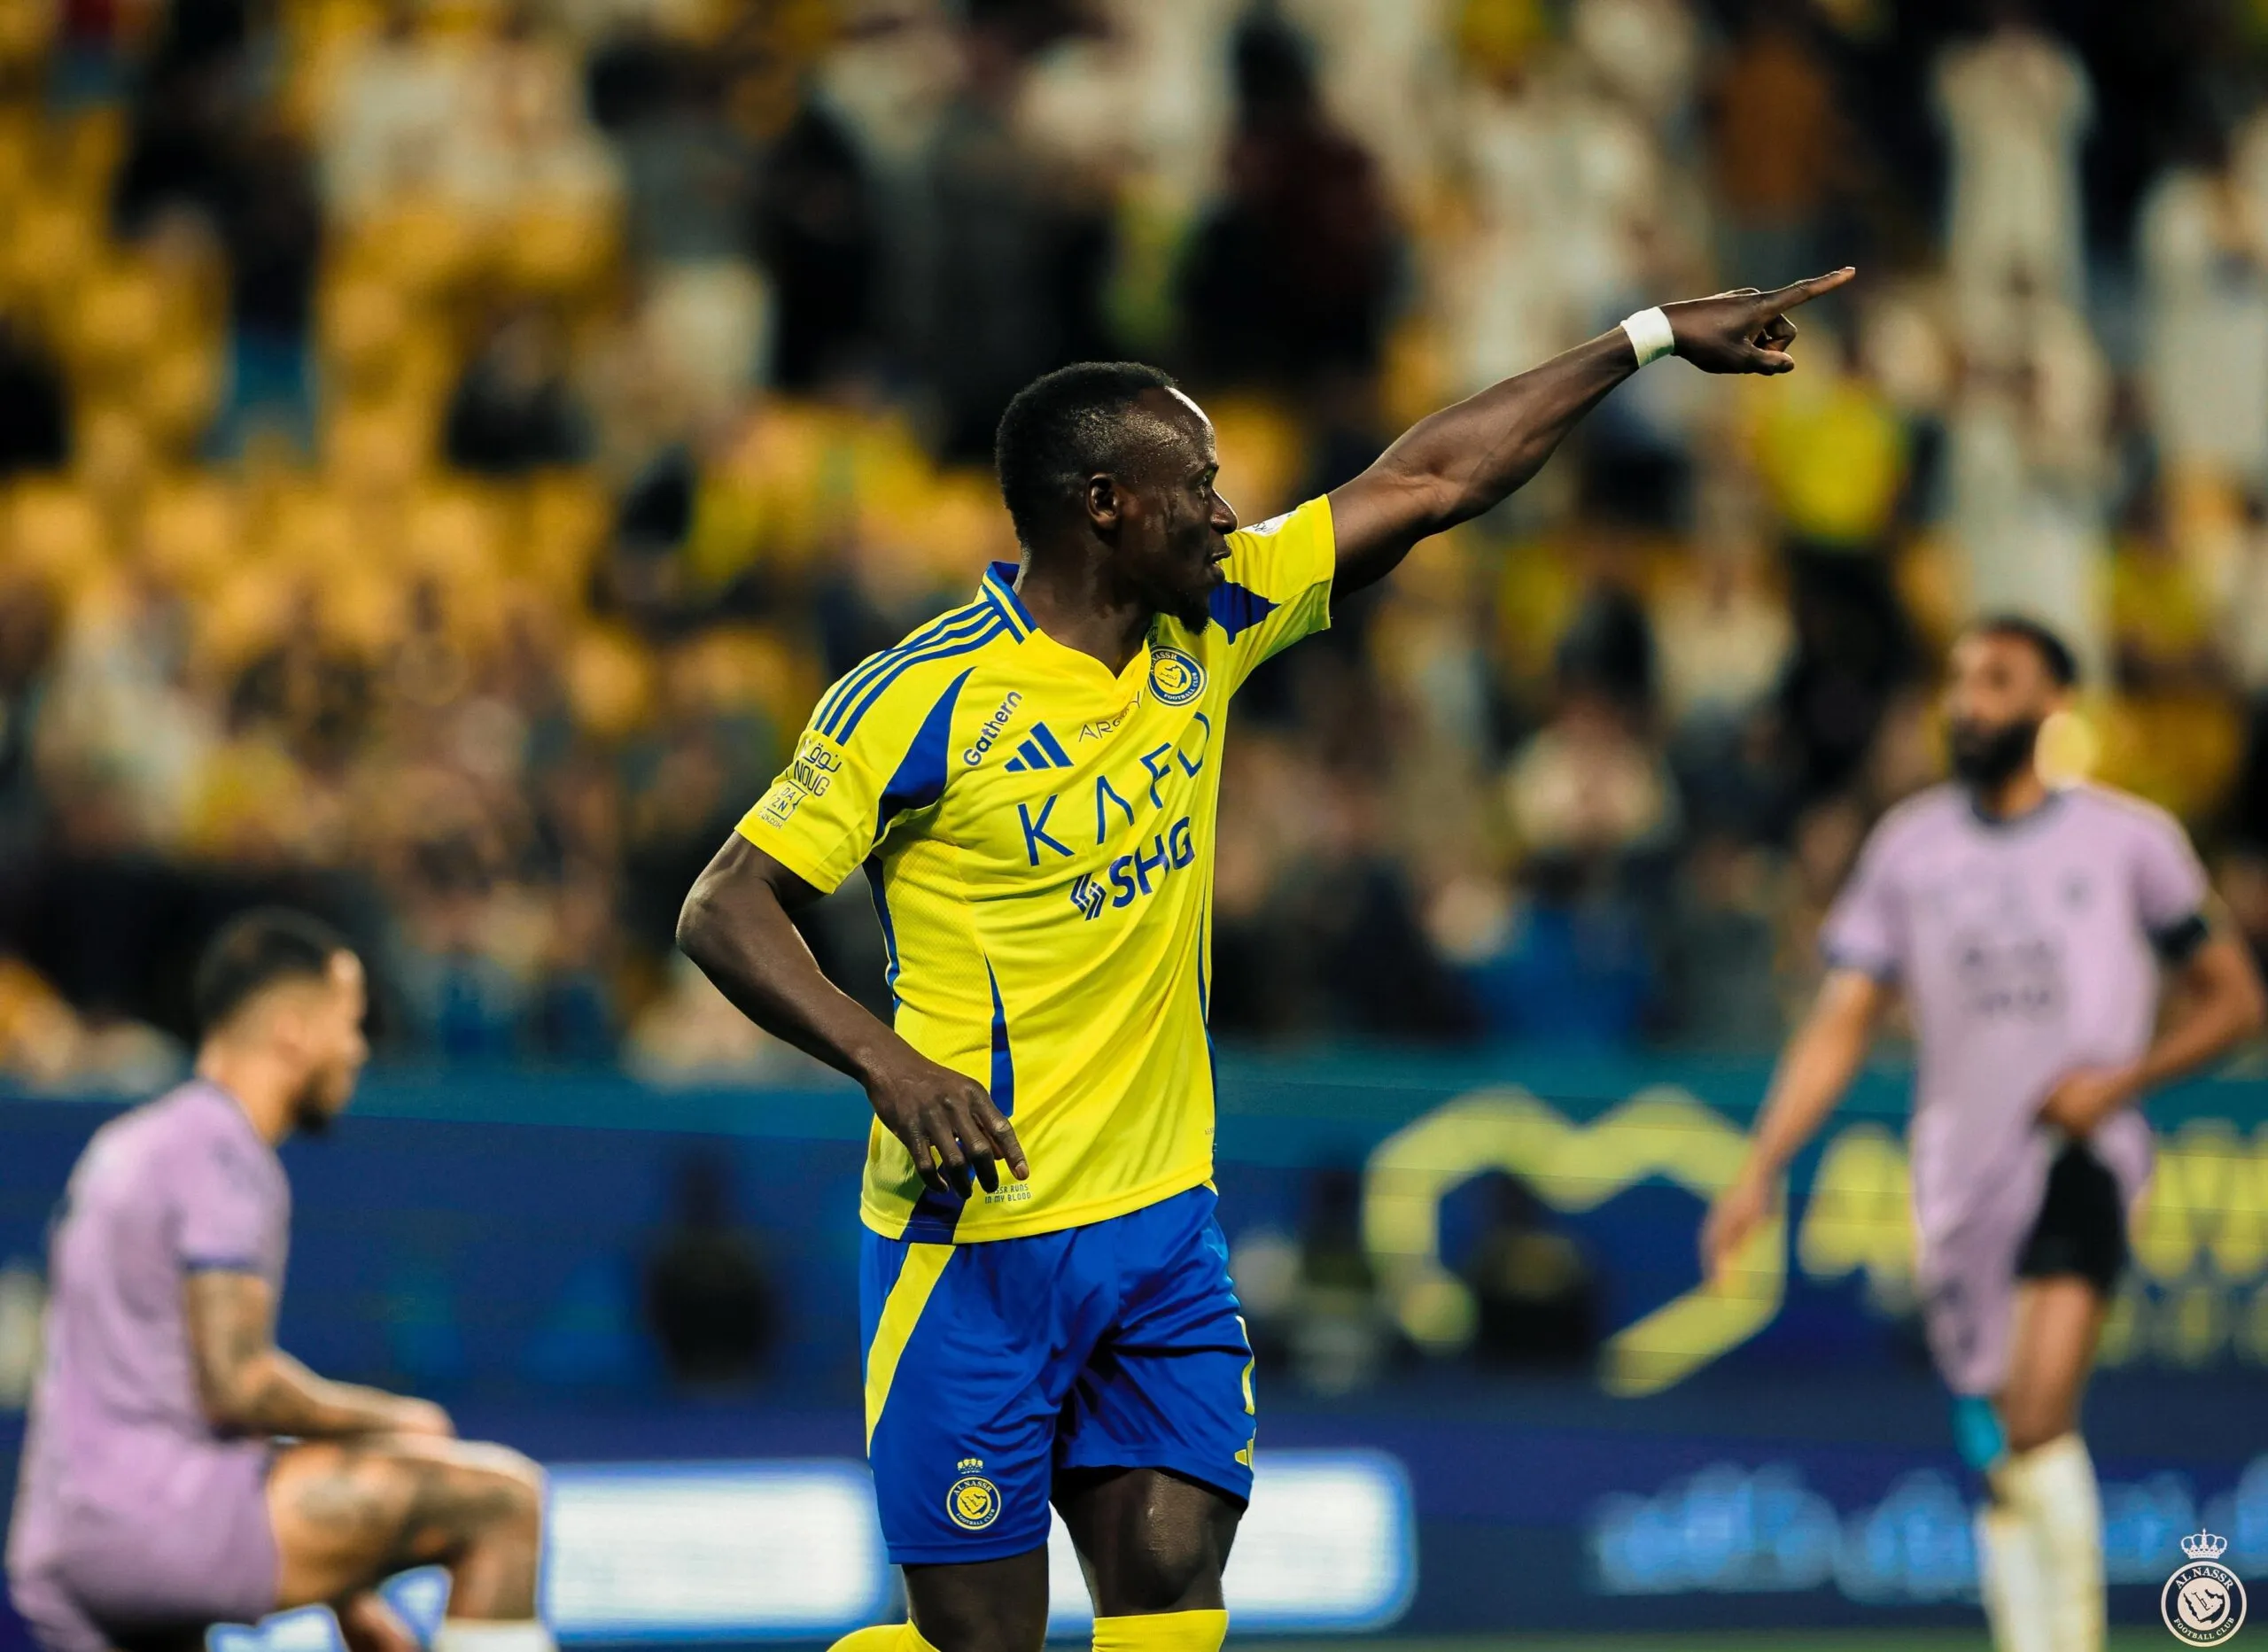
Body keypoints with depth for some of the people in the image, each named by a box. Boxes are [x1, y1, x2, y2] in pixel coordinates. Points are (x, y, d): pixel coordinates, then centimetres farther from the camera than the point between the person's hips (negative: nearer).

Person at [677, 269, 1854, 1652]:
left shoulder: (1206, 626, 6)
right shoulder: (924, 698, -13)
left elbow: (1426, 484, 13)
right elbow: (726, 910, -12)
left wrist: (1648, 338, 14)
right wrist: (886, 1059, -27)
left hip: (1163, 1224, 6)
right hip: (982, 1243, -6)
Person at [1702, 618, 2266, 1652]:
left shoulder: (2128, 839, 3)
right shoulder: (1909, 848, 9)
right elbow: (1838, 1026, 7)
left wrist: (2121, 1079, -9)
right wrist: (1762, 1168, -4)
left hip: (2081, 1152, -4)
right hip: (1961, 1174, 4)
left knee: (2038, 1426, -25)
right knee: (2001, 1469, 8)